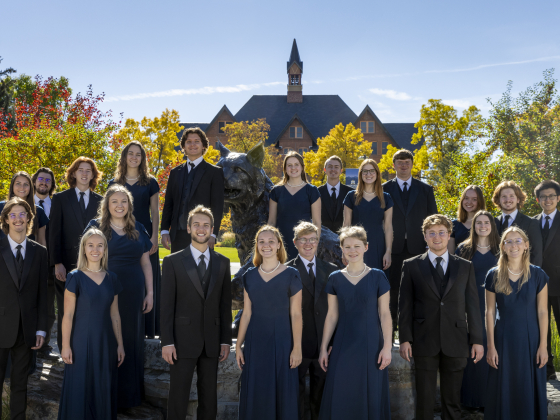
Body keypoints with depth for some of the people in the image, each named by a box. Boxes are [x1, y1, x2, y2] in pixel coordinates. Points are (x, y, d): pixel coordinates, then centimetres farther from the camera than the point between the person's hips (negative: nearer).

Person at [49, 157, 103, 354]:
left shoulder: (100, 201, 11)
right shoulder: (60, 199, 7)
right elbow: (54, 233, 1)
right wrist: (57, 263, -8)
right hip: (67, 264, -1)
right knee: (66, 311, 4)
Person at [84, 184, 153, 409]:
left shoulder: (138, 229, 9)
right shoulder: (96, 226, 0)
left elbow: (146, 262, 11)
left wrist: (150, 292, 5)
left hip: (133, 294, 3)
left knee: (131, 341, 9)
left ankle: (129, 395, 22)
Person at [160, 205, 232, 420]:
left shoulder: (223, 263, 8)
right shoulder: (173, 261, -1)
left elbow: (225, 304, 8)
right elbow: (167, 305, -4)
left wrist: (226, 340, 5)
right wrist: (167, 342, -9)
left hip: (211, 342, 3)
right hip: (183, 340, -3)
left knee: (209, 398, 10)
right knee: (178, 397, 2)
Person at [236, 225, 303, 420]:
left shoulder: (291, 275, -5)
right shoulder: (249, 276, 5)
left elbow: (296, 315, -6)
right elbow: (246, 313, 7)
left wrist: (297, 348, -9)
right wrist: (238, 345, 5)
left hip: (281, 341, -3)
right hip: (255, 342, 3)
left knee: (282, 393, 4)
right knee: (255, 395, 9)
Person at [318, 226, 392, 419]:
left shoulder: (377, 277, -2)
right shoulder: (335, 278, 4)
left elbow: (385, 314, -2)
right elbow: (332, 316, 6)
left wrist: (387, 347, -8)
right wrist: (324, 348, 5)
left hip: (370, 345, -2)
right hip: (343, 345, 2)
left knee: (370, 395, 4)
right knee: (340, 396, 3)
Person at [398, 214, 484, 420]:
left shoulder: (465, 267, 9)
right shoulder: (411, 266, 5)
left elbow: (473, 305, 7)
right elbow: (405, 306, 2)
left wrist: (477, 340, 3)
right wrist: (405, 339, -4)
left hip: (455, 343, 1)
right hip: (424, 342, -1)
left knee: (453, 400, 8)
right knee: (424, 400, 4)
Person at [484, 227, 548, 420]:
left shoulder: (538, 275, -2)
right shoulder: (493, 276, -2)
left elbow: (542, 312, -1)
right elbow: (490, 312, 0)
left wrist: (542, 345, -4)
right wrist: (491, 346, -2)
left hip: (530, 338, 0)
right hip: (503, 339, 0)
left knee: (530, 389, 7)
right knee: (503, 390, 6)